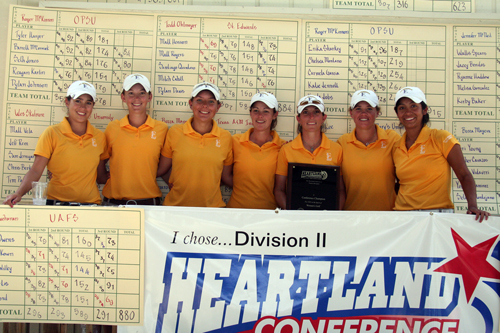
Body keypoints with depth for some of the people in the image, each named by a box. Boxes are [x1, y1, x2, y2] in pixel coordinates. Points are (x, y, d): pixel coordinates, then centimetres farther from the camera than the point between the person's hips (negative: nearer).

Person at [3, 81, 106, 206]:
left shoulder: (99, 137, 11)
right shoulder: (52, 133, 2)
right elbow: (35, 171, -5)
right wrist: (19, 193, -18)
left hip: (91, 203, 2)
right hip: (56, 203, -2)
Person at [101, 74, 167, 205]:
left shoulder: (162, 129, 2)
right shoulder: (112, 128, 4)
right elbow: (100, 161, 15)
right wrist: (106, 178, 2)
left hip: (149, 201, 0)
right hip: (114, 201, 1)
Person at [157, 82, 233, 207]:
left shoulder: (226, 138, 1)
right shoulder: (175, 132, -1)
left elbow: (226, 177, 9)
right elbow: (161, 170, 8)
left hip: (212, 206, 1)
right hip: (175, 205, 0)